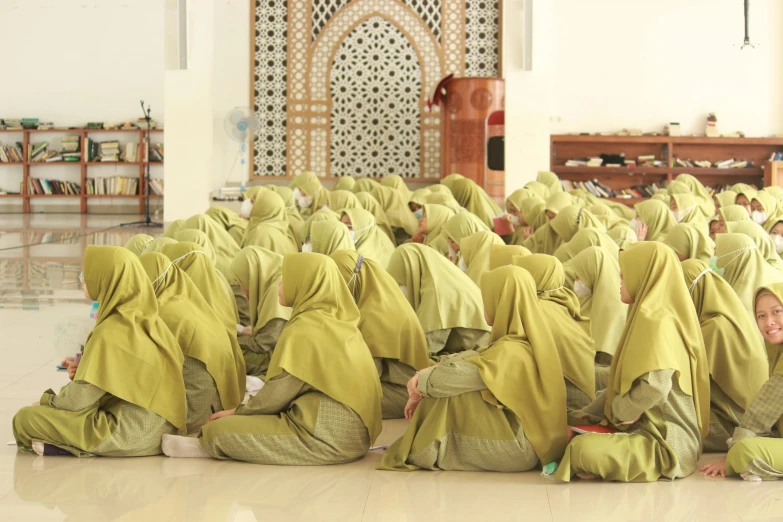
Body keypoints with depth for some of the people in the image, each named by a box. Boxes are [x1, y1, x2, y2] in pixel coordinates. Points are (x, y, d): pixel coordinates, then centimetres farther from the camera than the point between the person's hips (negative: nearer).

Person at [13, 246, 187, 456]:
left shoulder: (112, 332, -18)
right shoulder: (147, 321, 4)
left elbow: (79, 400, -13)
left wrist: (47, 401, 5)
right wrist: (82, 373, 10)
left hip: (129, 435, -8)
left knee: (24, 419, -4)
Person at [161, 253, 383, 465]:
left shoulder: (305, 329, -14)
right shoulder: (339, 322, 11)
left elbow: (280, 391, -10)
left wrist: (239, 412, 6)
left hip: (326, 437, -9)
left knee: (219, 430, -4)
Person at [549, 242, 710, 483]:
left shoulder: (657, 322, -18)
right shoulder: (647, 317, 15)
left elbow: (655, 385, -29)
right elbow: (622, 381, 20)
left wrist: (618, 409, -12)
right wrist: (590, 414, 10)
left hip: (666, 444, -10)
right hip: (644, 428, 10)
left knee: (583, 450, -31)